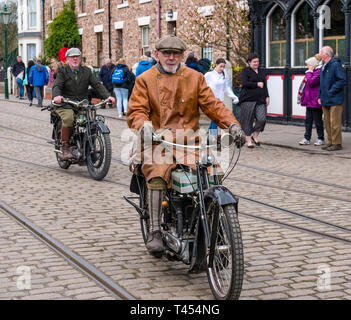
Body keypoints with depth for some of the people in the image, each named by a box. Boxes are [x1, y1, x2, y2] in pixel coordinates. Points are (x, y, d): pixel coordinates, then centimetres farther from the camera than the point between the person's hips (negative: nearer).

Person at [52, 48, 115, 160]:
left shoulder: (86, 71, 16)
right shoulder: (63, 71, 7)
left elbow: (97, 85, 9)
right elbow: (57, 86, -6)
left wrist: (107, 96, -7)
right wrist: (56, 96, -30)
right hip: (65, 105, -3)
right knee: (68, 118, -33)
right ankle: (65, 148, -21)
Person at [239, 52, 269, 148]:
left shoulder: (262, 72, 20)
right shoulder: (245, 71, 2)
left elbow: (265, 86, 21)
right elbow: (244, 83, -12)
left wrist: (267, 97, 10)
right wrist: (257, 84, -12)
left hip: (260, 100, 5)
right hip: (248, 100, -4)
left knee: (262, 119, -9)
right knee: (248, 120, -3)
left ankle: (255, 136, 13)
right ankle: (249, 140, 7)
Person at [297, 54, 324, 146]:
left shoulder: (319, 72, -14)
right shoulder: (313, 72, 17)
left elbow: (311, 82, -24)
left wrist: (309, 72, -14)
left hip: (315, 101, -9)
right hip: (309, 101, 9)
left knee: (317, 121, 0)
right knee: (308, 120, 8)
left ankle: (321, 139, 10)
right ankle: (307, 138, 11)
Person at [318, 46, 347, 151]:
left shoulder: (336, 65, -12)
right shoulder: (324, 66, 16)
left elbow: (342, 80, -18)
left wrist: (331, 91, -18)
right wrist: (320, 96, 15)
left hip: (335, 100, -9)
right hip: (325, 100, 9)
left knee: (335, 122, -6)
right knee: (327, 122, 13)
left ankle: (337, 143, 1)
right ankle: (331, 142, 22)